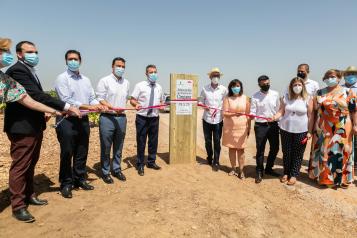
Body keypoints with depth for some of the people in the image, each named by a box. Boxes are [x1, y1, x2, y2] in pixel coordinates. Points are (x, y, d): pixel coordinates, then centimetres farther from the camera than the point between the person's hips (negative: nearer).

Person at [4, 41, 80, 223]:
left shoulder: (30, 71, 14)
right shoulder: (17, 70, -16)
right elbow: (36, 95, -26)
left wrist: (42, 114, 6)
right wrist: (66, 107, -28)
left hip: (34, 126, 9)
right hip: (22, 127, -9)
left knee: (30, 164, 19)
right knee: (20, 166, 1)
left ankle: (29, 195, 34)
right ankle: (18, 206, 13)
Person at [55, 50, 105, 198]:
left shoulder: (86, 80, 15)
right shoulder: (62, 78, -4)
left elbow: (92, 98, 11)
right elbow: (66, 100, -15)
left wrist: (98, 105, -12)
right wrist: (88, 107, -20)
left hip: (83, 119, 6)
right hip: (67, 120, -6)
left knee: (82, 153, 13)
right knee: (67, 154, 2)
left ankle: (80, 179, 27)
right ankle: (66, 183, 16)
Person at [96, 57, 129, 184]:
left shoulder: (126, 83, 12)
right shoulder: (104, 81, -4)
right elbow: (100, 99, -10)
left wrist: (123, 108, 12)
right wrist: (113, 108, -22)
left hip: (122, 118, 5)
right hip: (107, 118, -5)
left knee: (118, 147, 14)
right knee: (106, 147, 4)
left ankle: (117, 169, 28)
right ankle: (105, 172, 19)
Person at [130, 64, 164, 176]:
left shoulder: (159, 87, 10)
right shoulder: (140, 85, -5)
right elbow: (132, 100, -6)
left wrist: (161, 105, -3)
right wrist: (136, 104, -28)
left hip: (154, 118, 5)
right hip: (142, 118, -4)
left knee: (153, 141, 14)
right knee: (141, 142, 4)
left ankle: (151, 162, 32)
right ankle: (140, 165, 20)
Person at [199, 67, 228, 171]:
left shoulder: (223, 89, -1)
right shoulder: (205, 88, 1)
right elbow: (201, 101, 7)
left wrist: (220, 109, -13)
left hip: (218, 119, -1)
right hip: (207, 118, 1)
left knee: (217, 141, 1)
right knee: (207, 140, 12)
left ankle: (216, 162, 13)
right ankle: (209, 157, 36)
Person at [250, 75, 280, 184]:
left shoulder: (275, 94, 2)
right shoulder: (255, 96, -5)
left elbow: (278, 110, 6)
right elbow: (252, 112, -7)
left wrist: (278, 122, 2)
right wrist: (251, 116, -28)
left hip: (273, 125, 3)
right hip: (260, 126, -3)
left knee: (275, 148, 12)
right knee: (260, 150, 5)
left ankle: (269, 168, 34)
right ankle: (259, 172, 22)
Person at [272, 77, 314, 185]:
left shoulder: (308, 99, -3)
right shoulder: (285, 97, 1)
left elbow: (310, 116, -3)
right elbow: (281, 111, 0)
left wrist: (309, 131, -5)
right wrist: (275, 117, -21)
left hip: (301, 131, -1)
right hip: (286, 129, 2)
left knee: (298, 154, 7)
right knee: (286, 152, 10)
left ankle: (294, 175, 21)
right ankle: (286, 173, 27)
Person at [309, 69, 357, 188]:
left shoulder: (347, 92, -1)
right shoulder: (320, 92, 6)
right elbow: (315, 108, 8)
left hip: (341, 129, -2)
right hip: (323, 128, 2)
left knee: (340, 152, 5)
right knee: (323, 151, 10)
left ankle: (340, 178, 20)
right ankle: (322, 175, 24)